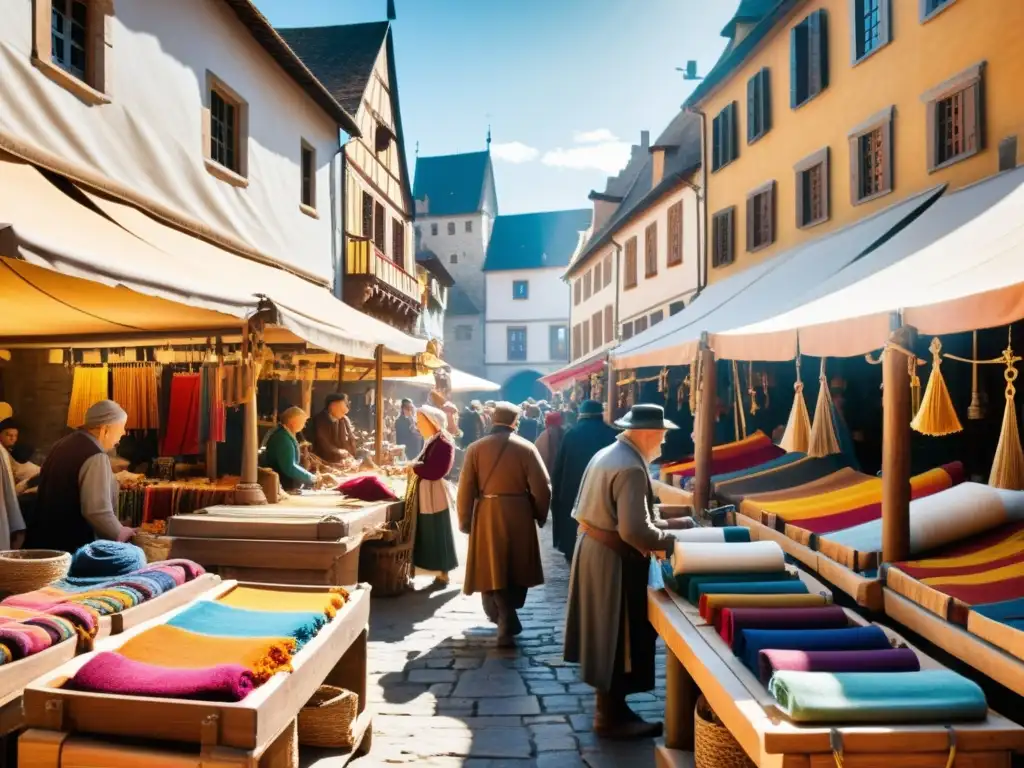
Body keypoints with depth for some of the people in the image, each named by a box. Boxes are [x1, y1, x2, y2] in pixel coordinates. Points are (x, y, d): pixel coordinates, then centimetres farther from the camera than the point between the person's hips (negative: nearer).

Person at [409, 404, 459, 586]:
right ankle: (439, 571, 22)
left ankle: (443, 574, 12)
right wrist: (413, 466, -3)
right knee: (428, 534, 13)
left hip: (434, 495, -9)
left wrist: (414, 466, -12)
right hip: (425, 494, 9)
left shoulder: (444, 444, -18)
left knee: (437, 534, 1)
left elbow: (435, 472, -24)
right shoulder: (432, 441, 12)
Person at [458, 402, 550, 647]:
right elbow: (542, 489, -7)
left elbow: (465, 489, -3)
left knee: (492, 571, 9)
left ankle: (506, 623, 3)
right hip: (519, 516, 0)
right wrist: (540, 516, 8)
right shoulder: (526, 448, -6)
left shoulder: (476, 448, -2)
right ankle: (507, 620, 30)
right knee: (515, 570, 18)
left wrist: (464, 521, 7)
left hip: (486, 516, 0)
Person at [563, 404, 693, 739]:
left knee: (607, 633, 20)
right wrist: (674, 541, -15)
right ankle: (612, 716, 20)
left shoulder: (608, 453, 7)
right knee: (617, 636, 5)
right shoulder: (630, 468, -24)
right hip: (613, 559, -10)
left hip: (593, 547, 10)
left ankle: (609, 705, 34)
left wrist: (664, 523, 10)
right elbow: (634, 531, -30)